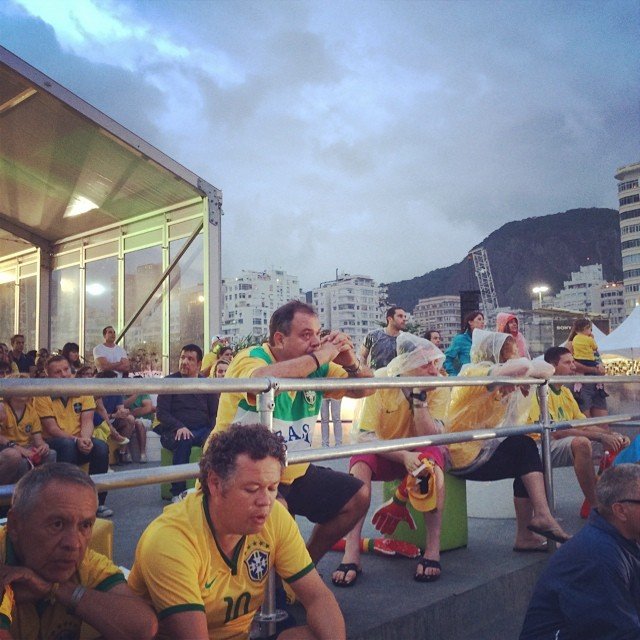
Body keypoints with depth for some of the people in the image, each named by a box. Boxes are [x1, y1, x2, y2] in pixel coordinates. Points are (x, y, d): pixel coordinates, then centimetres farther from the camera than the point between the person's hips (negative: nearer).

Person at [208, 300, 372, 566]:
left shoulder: (317, 368, 2)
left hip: (296, 473, 8)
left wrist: (351, 363, -14)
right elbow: (264, 379, -44)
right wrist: (318, 357, -32)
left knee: (357, 496, 9)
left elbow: (364, 389, 9)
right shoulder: (249, 359, -18)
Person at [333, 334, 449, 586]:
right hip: (385, 453, 0)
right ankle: (351, 552, -31)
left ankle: (433, 548, -26)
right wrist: (403, 456, -36)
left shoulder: (438, 386, -14)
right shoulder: (380, 381, -18)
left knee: (432, 459, -34)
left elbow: (431, 437, -23)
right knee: (360, 463, -32)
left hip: (420, 452, 1)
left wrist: (419, 397, -31)